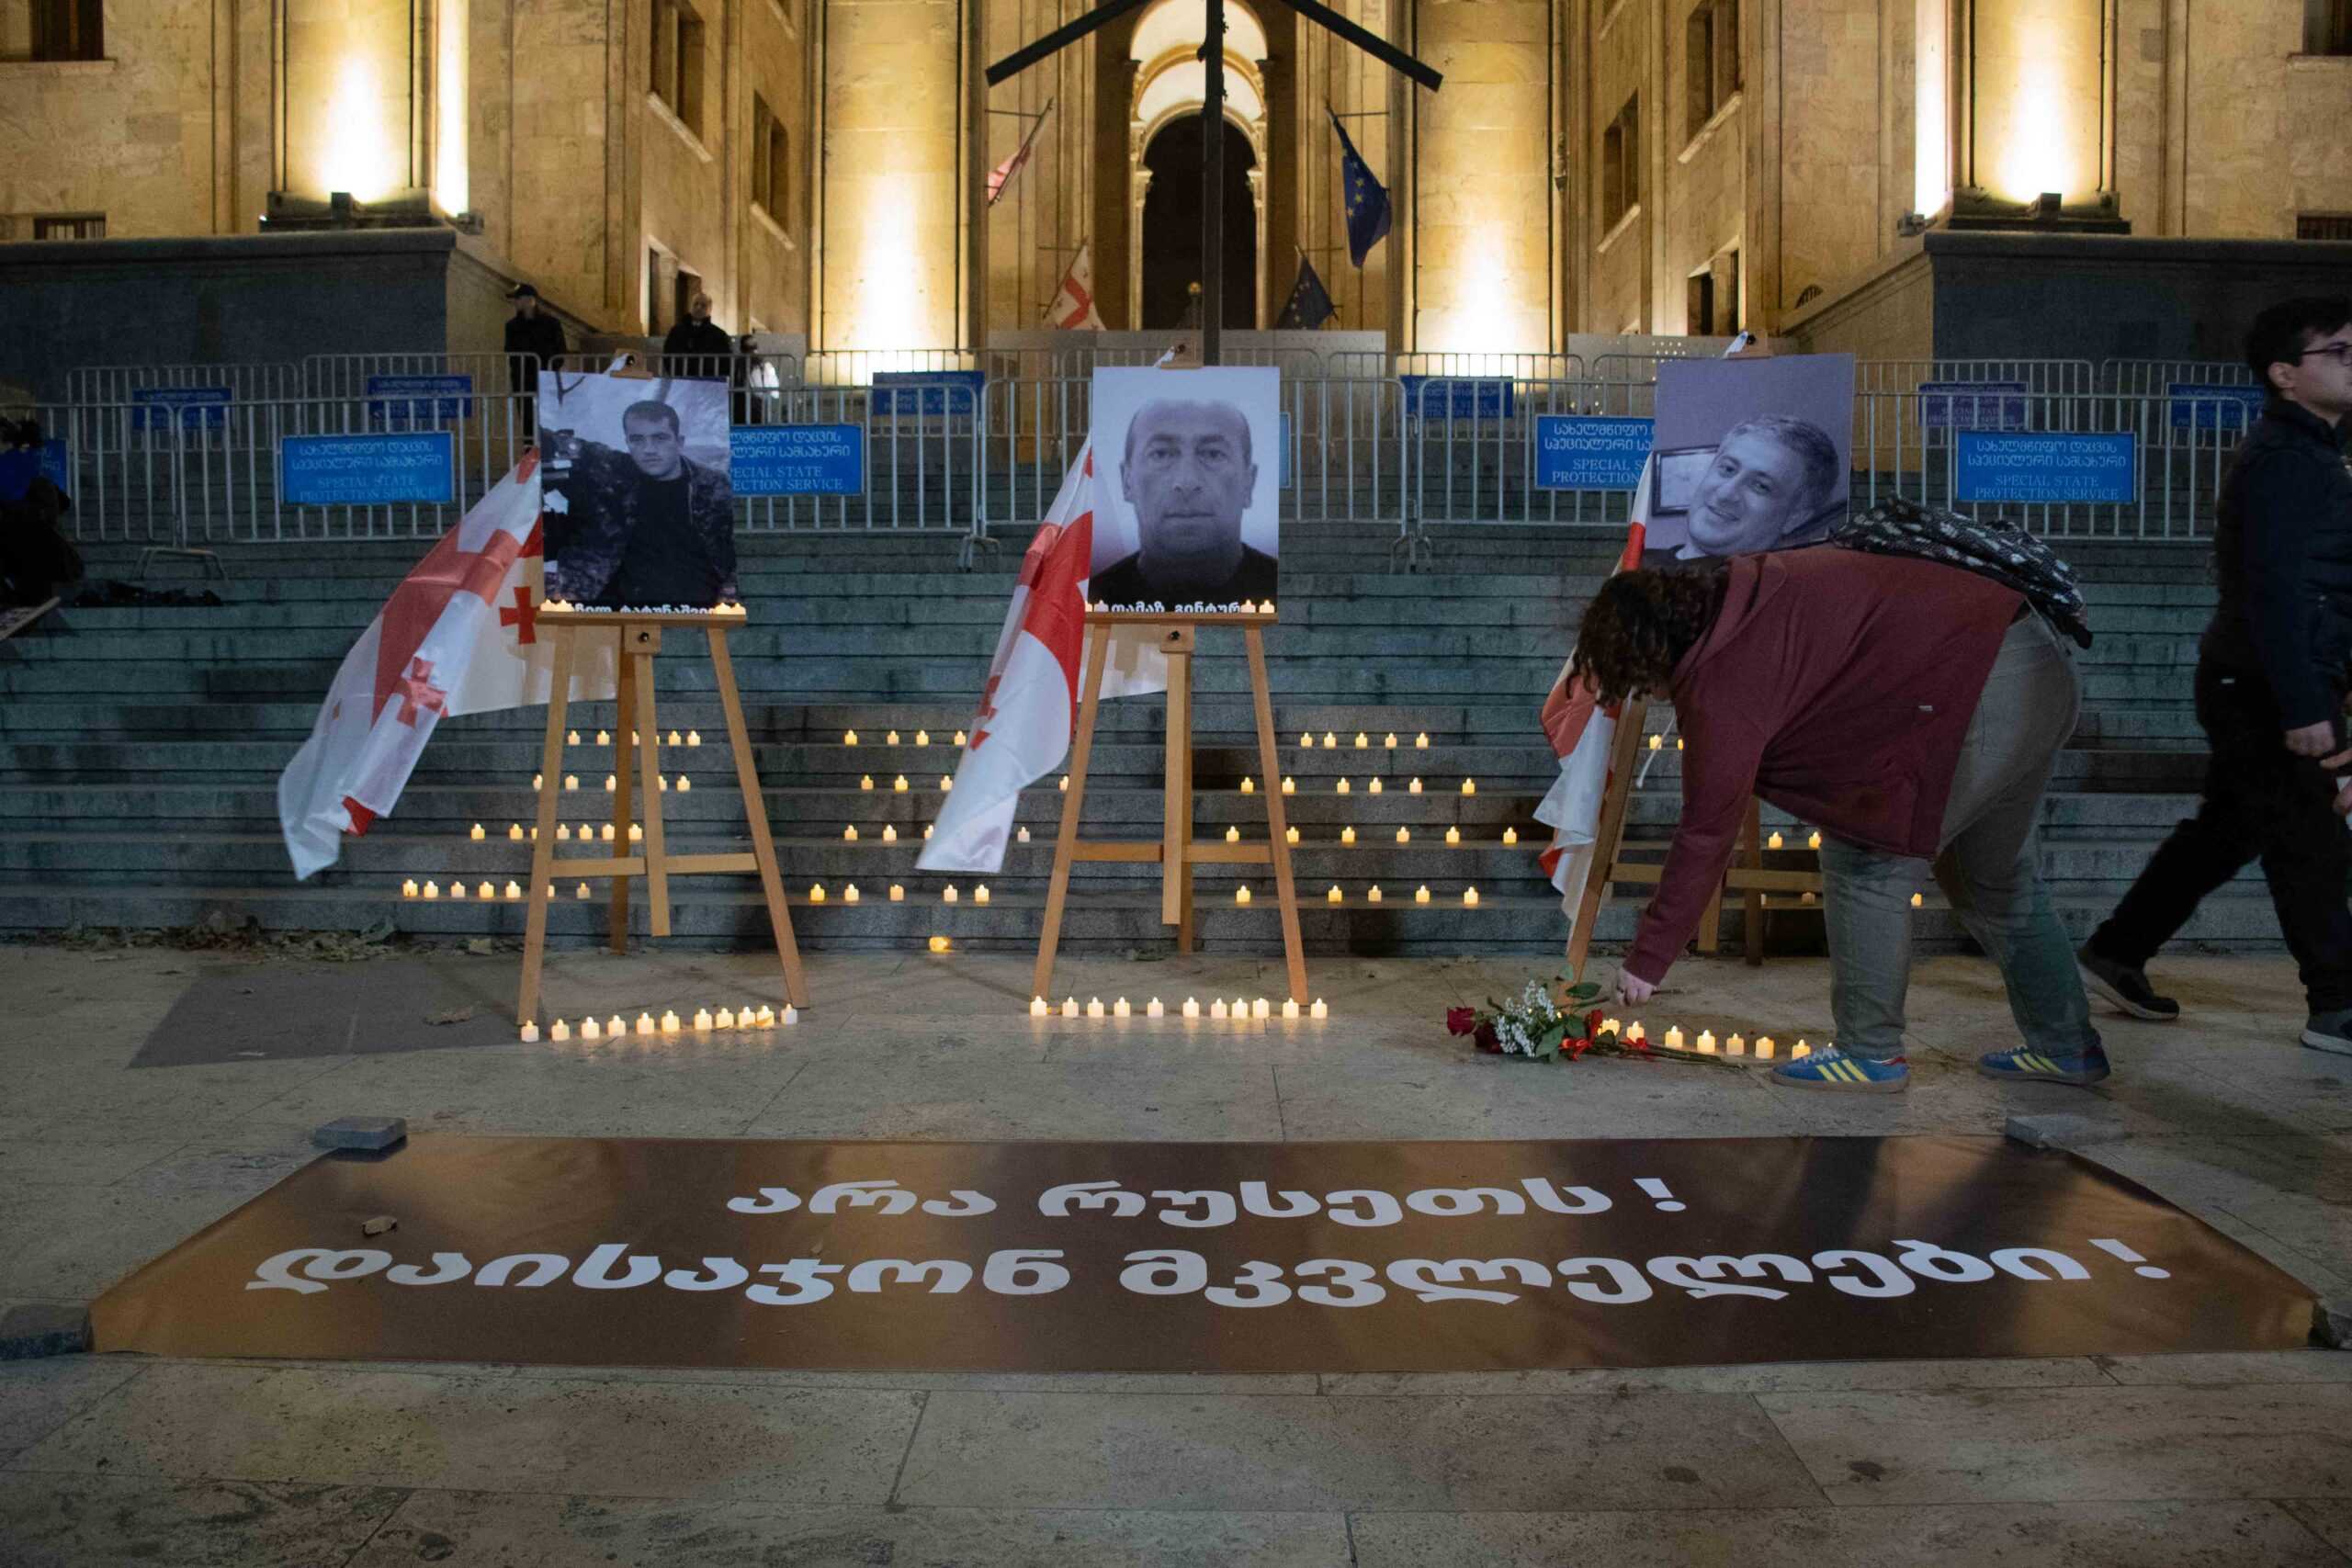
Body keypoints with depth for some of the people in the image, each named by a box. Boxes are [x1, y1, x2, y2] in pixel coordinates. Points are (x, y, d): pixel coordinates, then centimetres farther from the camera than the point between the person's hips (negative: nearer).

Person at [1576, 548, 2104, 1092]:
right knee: (1996, 875, 23)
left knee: (1864, 861, -1)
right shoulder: (1740, 588, 10)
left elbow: (1706, 835, -13)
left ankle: (1871, 1053, 10)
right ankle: (2067, 1046, 34)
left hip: (1981, 695, -10)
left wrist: (1646, 960, -6)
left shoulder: (1722, 680, -16)